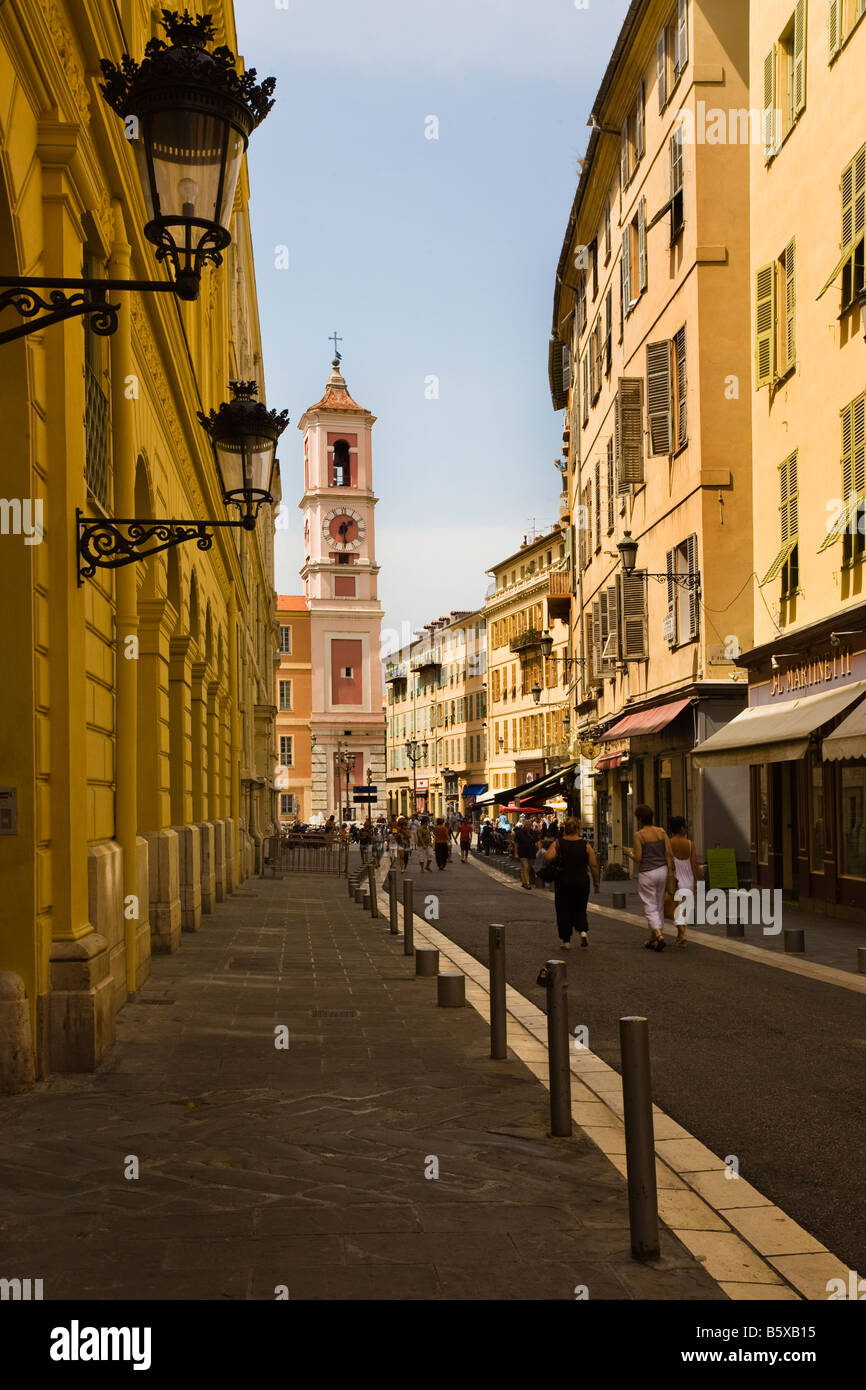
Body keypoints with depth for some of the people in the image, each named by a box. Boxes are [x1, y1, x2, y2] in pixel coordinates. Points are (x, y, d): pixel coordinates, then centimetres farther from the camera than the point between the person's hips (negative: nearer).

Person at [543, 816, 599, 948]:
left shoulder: (557, 844, -5)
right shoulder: (586, 845, -2)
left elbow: (548, 857, -20)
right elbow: (594, 865, -2)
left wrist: (543, 851, 2)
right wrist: (596, 882, 8)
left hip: (563, 881, -1)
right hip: (582, 881, 1)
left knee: (564, 911, 9)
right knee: (580, 909, 17)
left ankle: (566, 941, 9)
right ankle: (583, 930, -7)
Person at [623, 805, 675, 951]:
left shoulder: (639, 835, -12)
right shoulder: (661, 832, 2)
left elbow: (638, 858, -13)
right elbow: (669, 853, 1)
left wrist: (628, 852, 6)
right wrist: (670, 872, 6)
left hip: (647, 873, -5)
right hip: (662, 870, 5)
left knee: (650, 907, 0)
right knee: (659, 906, 14)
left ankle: (659, 935, -19)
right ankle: (654, 939, 21)